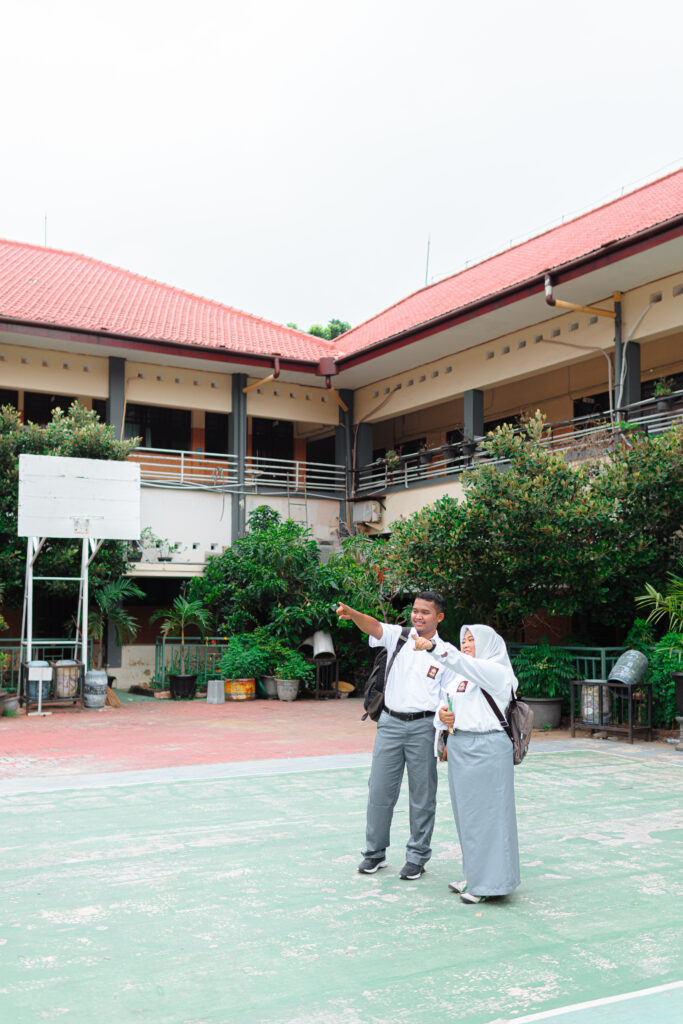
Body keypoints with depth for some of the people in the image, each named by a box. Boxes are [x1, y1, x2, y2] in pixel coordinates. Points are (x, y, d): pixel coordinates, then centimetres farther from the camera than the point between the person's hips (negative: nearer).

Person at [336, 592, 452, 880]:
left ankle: (417, 856, 20)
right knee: (379, 789, 7)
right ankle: (375, 852, 21)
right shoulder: (398, 637, 5)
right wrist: (352, 614, -35)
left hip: (423, 726, -2)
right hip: (390, 723, 2)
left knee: (422, 794, 6)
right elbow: (373, 626, -14)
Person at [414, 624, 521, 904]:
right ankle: (475, 877, 24)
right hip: (459, 748, 8)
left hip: (487, 749, -7)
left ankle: (490, 883, 8)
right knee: (465, 814, 12)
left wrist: (433, 647, -36)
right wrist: (442, 715, -3)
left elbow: (463, 663, -24)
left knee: (487, 813, -2)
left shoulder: (497, 672, -6)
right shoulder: (456, 676, 17)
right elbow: (444, 705, 21)